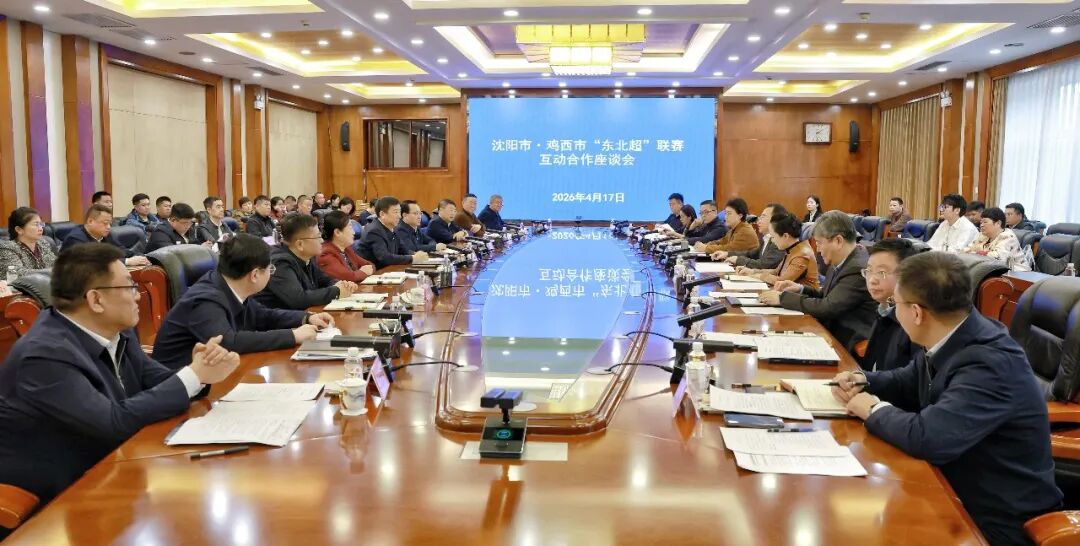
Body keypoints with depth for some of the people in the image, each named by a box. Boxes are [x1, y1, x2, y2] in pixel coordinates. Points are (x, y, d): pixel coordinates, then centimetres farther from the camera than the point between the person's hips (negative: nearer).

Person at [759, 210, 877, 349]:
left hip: (848, 345, -8)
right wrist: (800, 289, 0)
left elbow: (827, 307, -22)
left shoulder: (859, 269, -21)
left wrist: (782, 297, -14)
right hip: (832, 333, 8)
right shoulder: (841, 262, 7)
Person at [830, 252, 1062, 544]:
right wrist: (864, 381, -3)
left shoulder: (990, 362, -29)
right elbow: (909, 383, 16)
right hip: (956, 488, 7)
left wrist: (875, 410, -19)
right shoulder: (946, 339, -3)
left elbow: (928, 438, -37)